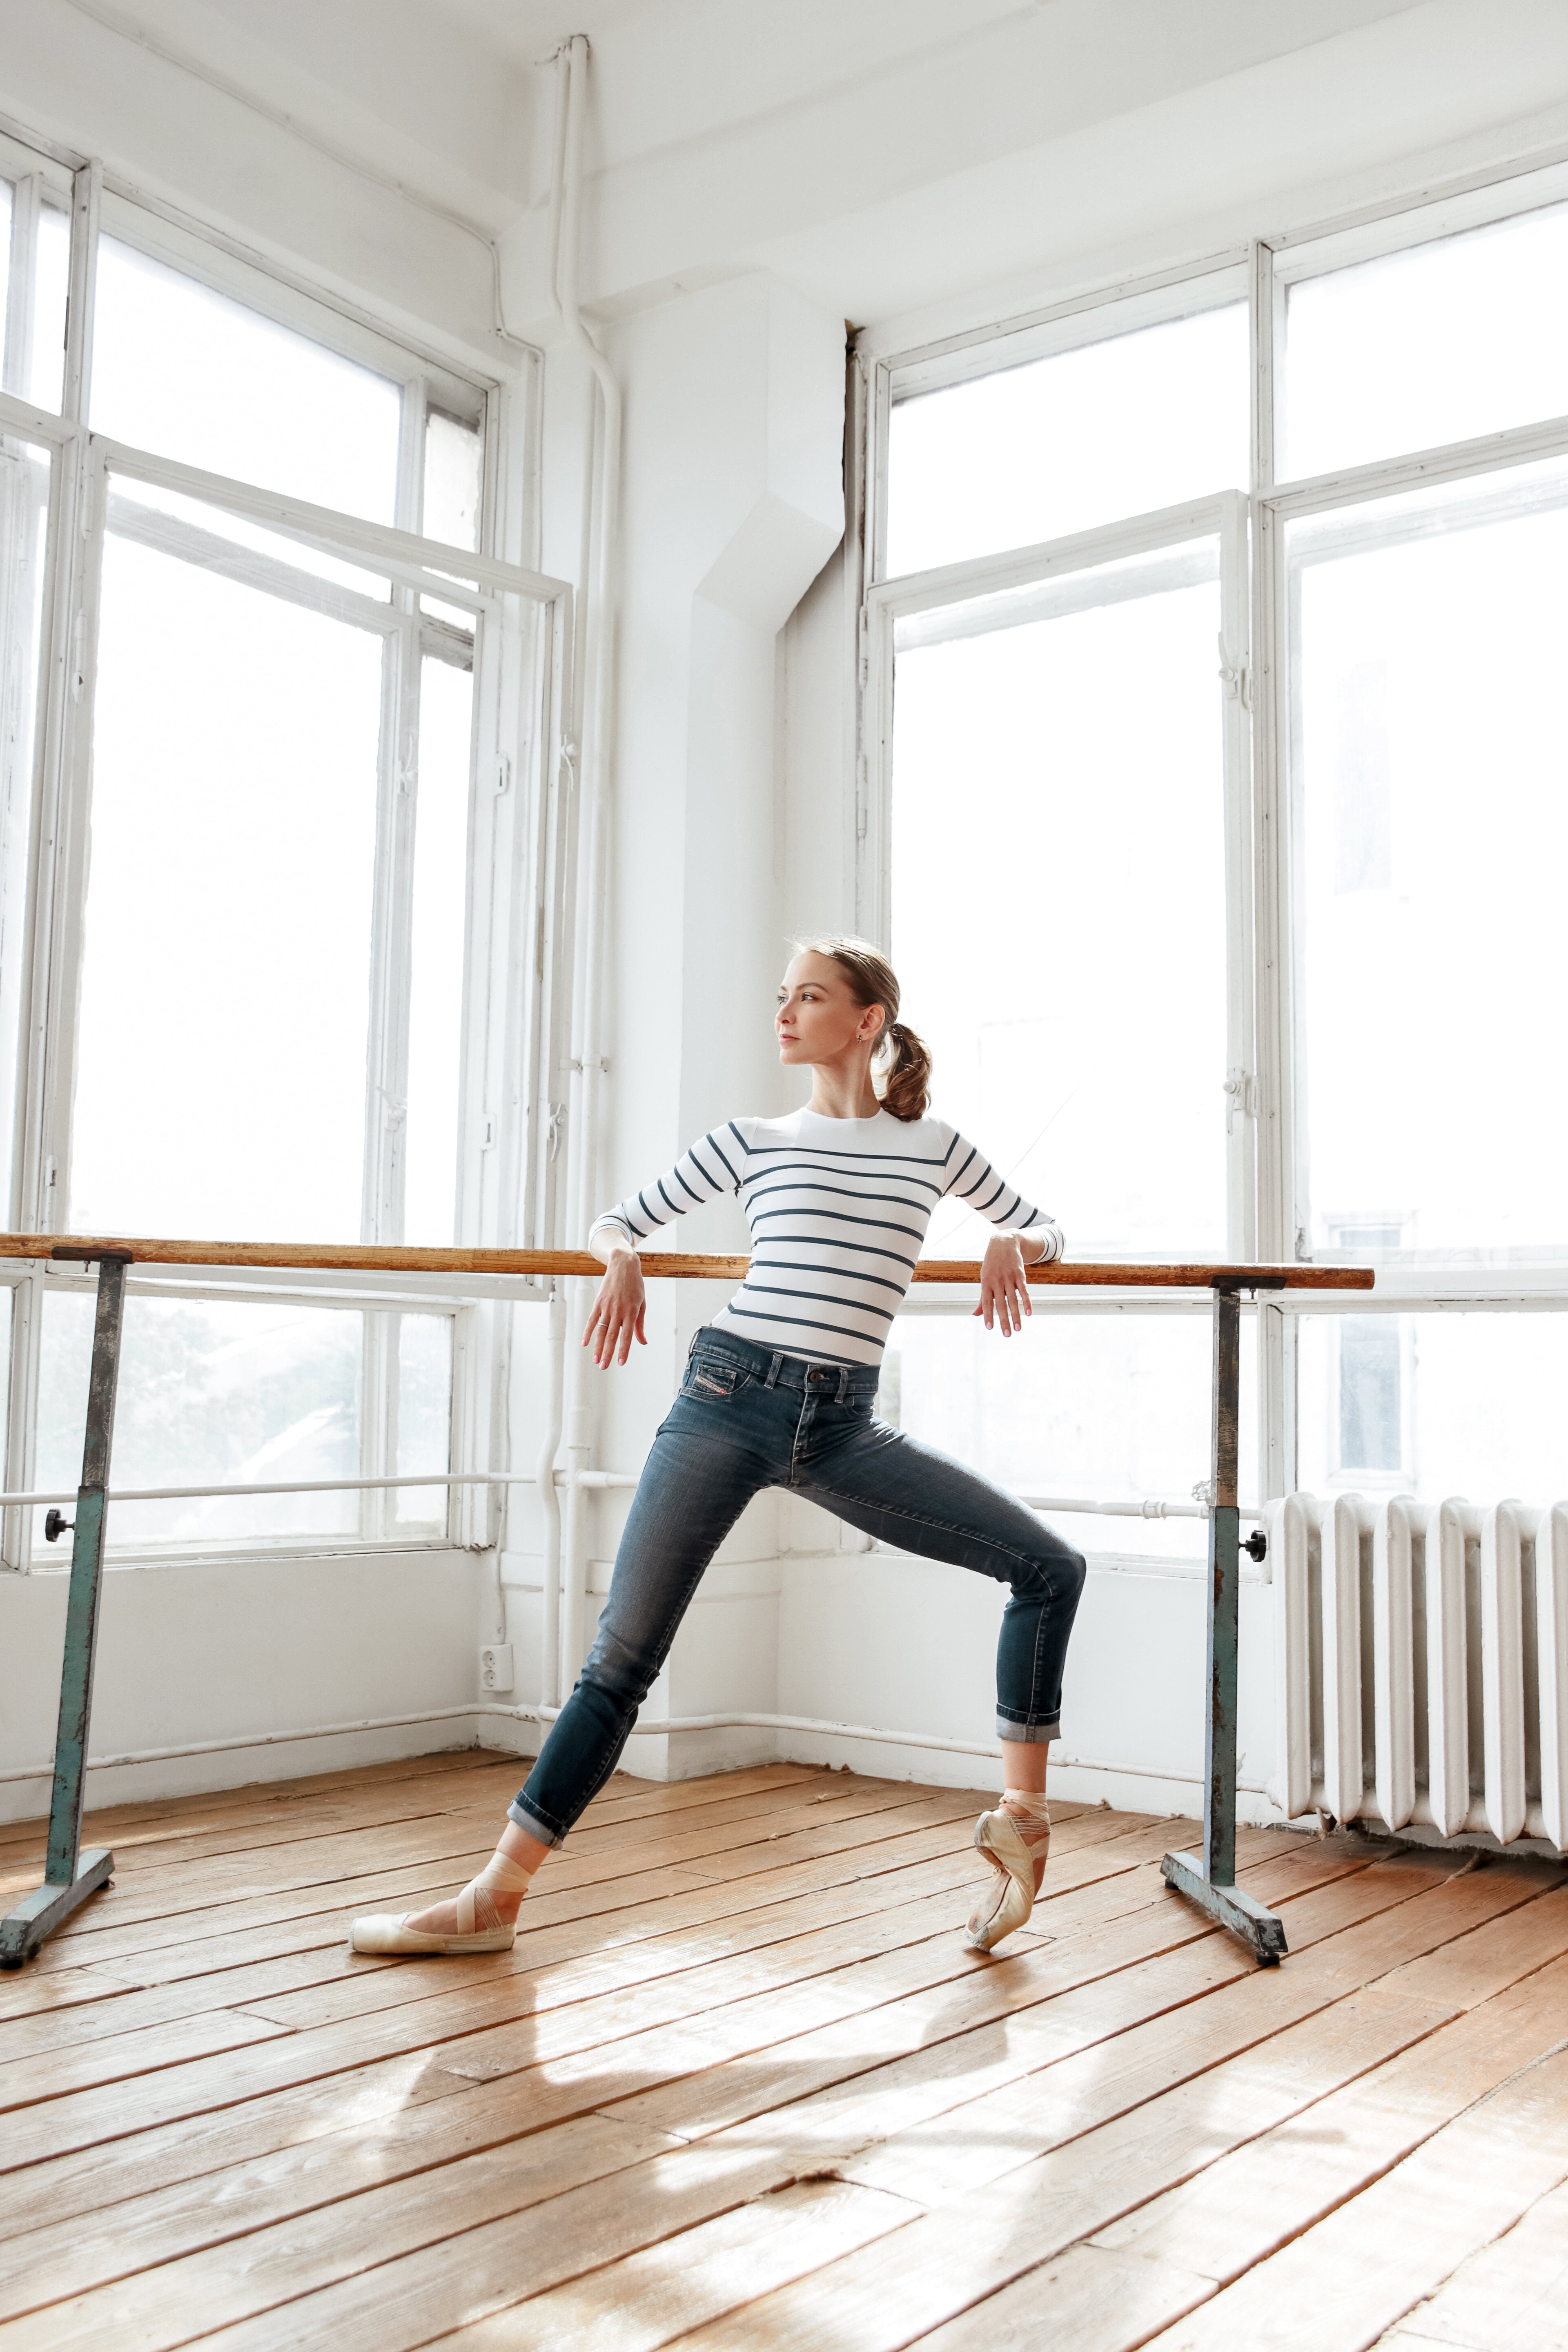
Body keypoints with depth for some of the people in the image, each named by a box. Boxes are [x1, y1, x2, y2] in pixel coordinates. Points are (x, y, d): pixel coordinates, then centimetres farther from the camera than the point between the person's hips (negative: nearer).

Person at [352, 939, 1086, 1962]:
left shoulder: (933, 1146, 10)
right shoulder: (751, 1141, 10)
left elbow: (1046, 1226, 21)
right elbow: (618, 1218, 17)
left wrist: (1012, 1245, -3)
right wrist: (623, 1258, -7)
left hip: (843, 1428, 1)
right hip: (730, 1396, -1)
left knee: (1050, 1566, -8)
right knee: (624, 1656, -3)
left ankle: (1020, 1810, 8)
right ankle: (496, 1897, 6)